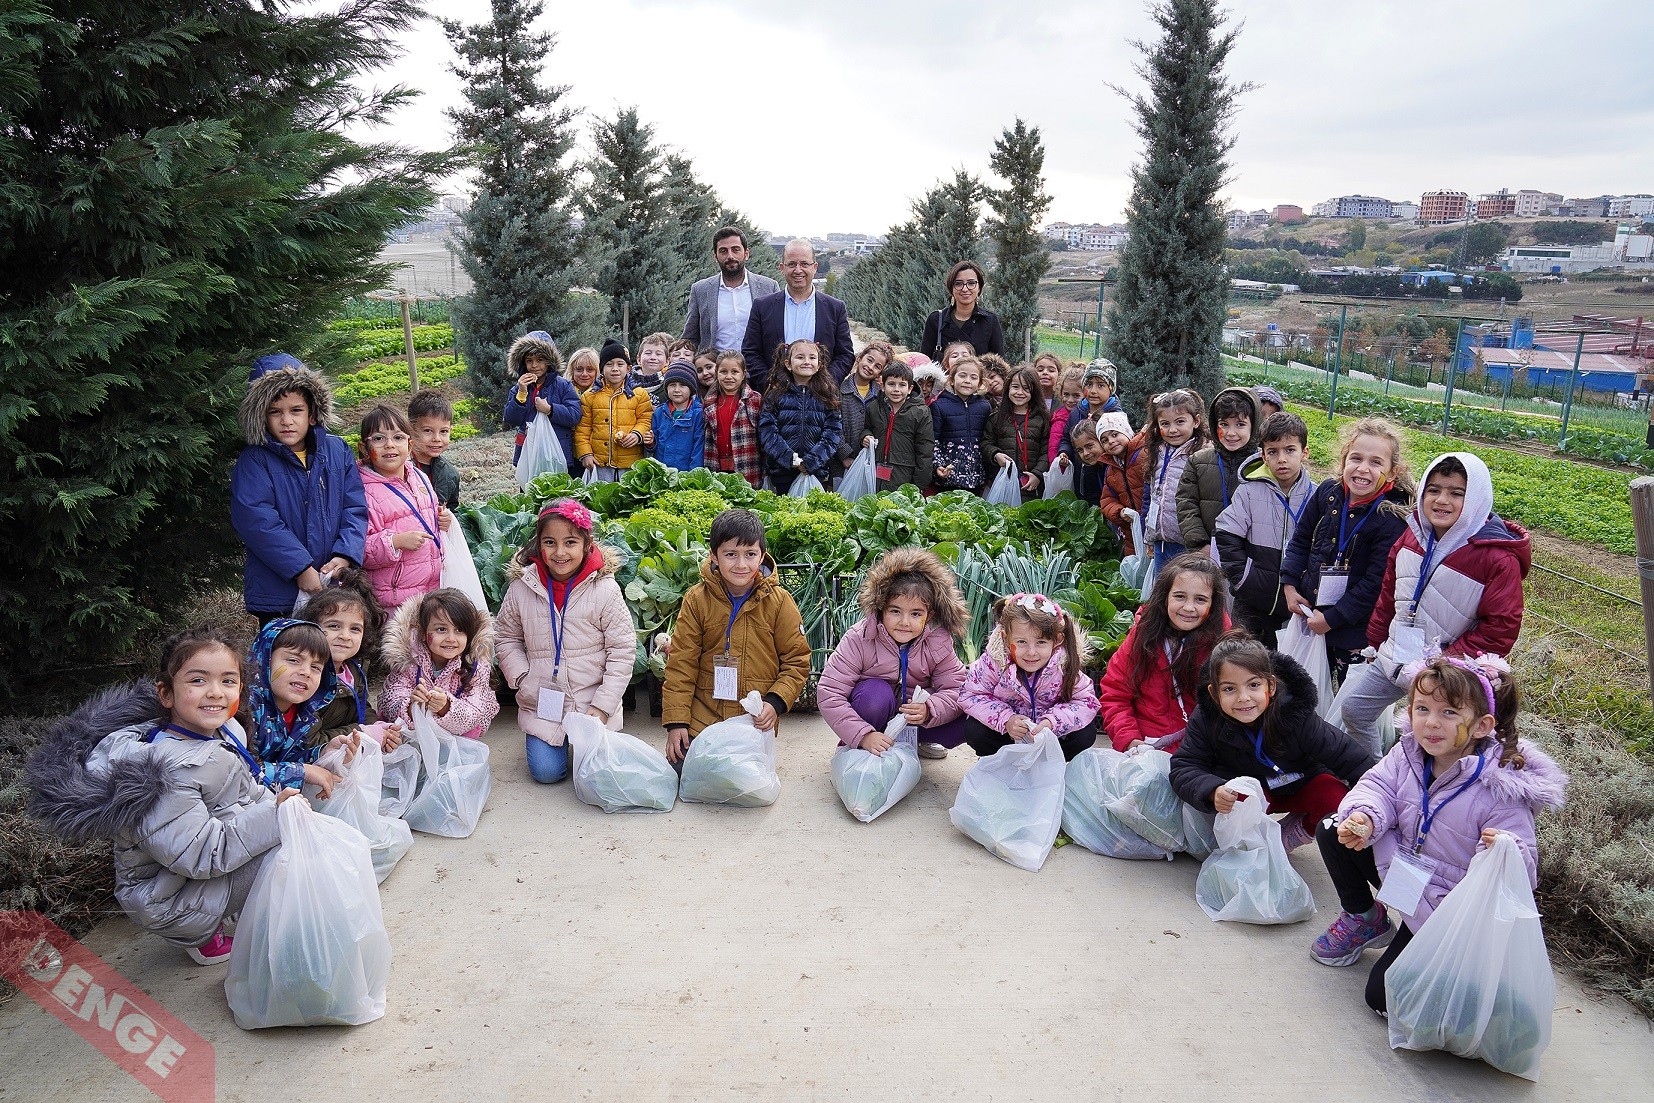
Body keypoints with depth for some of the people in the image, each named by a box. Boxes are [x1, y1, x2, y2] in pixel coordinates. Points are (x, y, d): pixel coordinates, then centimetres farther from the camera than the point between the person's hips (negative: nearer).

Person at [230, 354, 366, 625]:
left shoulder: (338, 451, 7)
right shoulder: (254, 461, -2)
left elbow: (355, 510, 2)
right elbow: (255, 520, -14)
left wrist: (344, 557, -14)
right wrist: (301, 569, -20)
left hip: (338, 590, 3)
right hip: (278, 596, -3)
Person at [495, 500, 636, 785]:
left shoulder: (604, 588, -13)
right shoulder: (521, 587, -5)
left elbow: (623, 650, -10)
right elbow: (506, 637, 9)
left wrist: (603, 705, -13)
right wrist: (522, 678, -6)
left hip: (593, 704, -1)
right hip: (541, 704, 2)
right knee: (546, 772, -1)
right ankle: (535, 738, 32)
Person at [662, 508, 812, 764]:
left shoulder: (779, 602, -5)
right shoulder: (697, 600, -4)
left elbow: (797, 661, 0)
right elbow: (681, 663, -2)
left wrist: (775, 703, -15)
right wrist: (676, 721, -6)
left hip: (756, 722, 0)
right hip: (702, 718, 1)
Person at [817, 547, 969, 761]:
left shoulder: (938, 643, -14)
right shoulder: (859, 639, -23)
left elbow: (956, 688, -16)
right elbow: (829, 694, -27)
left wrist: (928, 710, -38)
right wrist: (863, 735, -37)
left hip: (913, 716, 3)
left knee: (965, 719, -19)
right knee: (875, 692, -36)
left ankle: (914, 741, 8)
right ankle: (860, 749, -9)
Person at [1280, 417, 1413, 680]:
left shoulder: (1393, 519, -19)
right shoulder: (1327, 492, -3)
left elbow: (1375, 584, -20)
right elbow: (1301, 540, 10)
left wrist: (1331, 618, -18)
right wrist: (1290, 585, 1)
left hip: (1356, 629, -5)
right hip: (1309, 614, 5)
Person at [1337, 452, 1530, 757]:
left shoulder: (1498, 557, -20)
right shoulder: (1414, 533, -1)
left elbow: (1500, 629, -18)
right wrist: (1374, 642, 14)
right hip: (1393, 658, 7)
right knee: (1353, 708, 16)